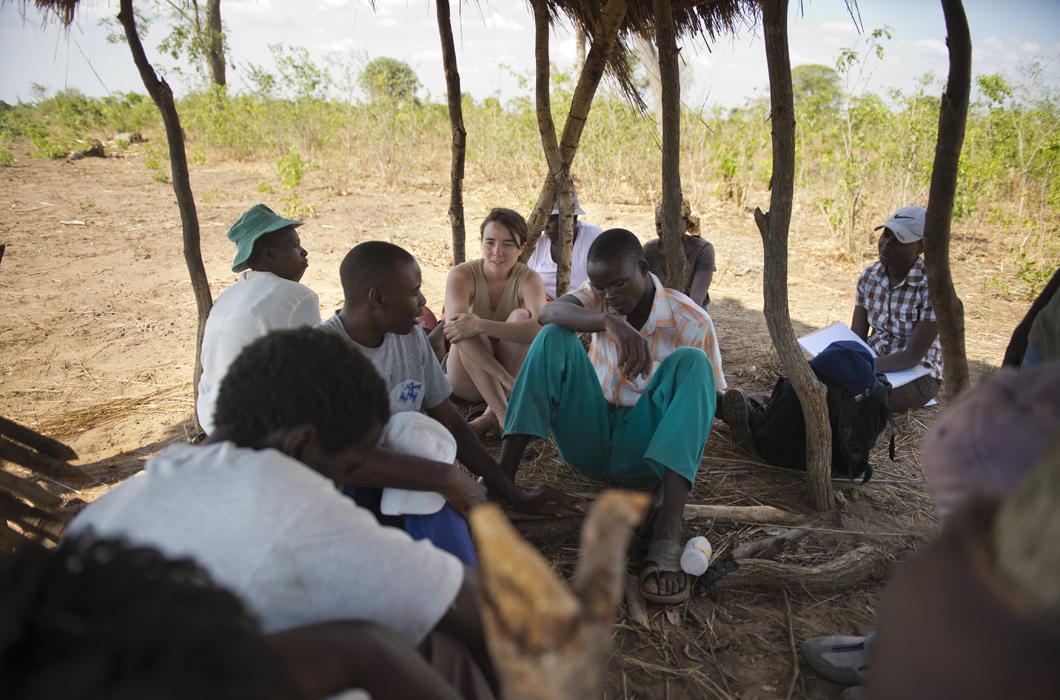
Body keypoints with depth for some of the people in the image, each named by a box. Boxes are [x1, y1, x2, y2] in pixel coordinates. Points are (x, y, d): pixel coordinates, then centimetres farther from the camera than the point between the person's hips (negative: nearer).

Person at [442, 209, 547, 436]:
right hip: (466, 377, -1)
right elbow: (455, 328, -34)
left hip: (515, 371, 1)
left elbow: (541, 326, -33)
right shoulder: (462, 274, -14)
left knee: (520, 317, -25)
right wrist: (507, 380, -45)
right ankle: (503, 413, -36)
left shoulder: (528, 279, -11)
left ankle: (492, 414, -28)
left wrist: (480, 325, -45)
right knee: (467, 332, -30)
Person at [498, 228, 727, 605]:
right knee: (553, 336, -18)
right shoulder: (599, 295, -1)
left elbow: (703, 402, -7)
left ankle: (667, 532, -43)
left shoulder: (692, 320, -9)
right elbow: (548, 312, -22)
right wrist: (609, 321, -41)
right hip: (591, 439, 2)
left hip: (645, 449, -2)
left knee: (690, 363, -28)